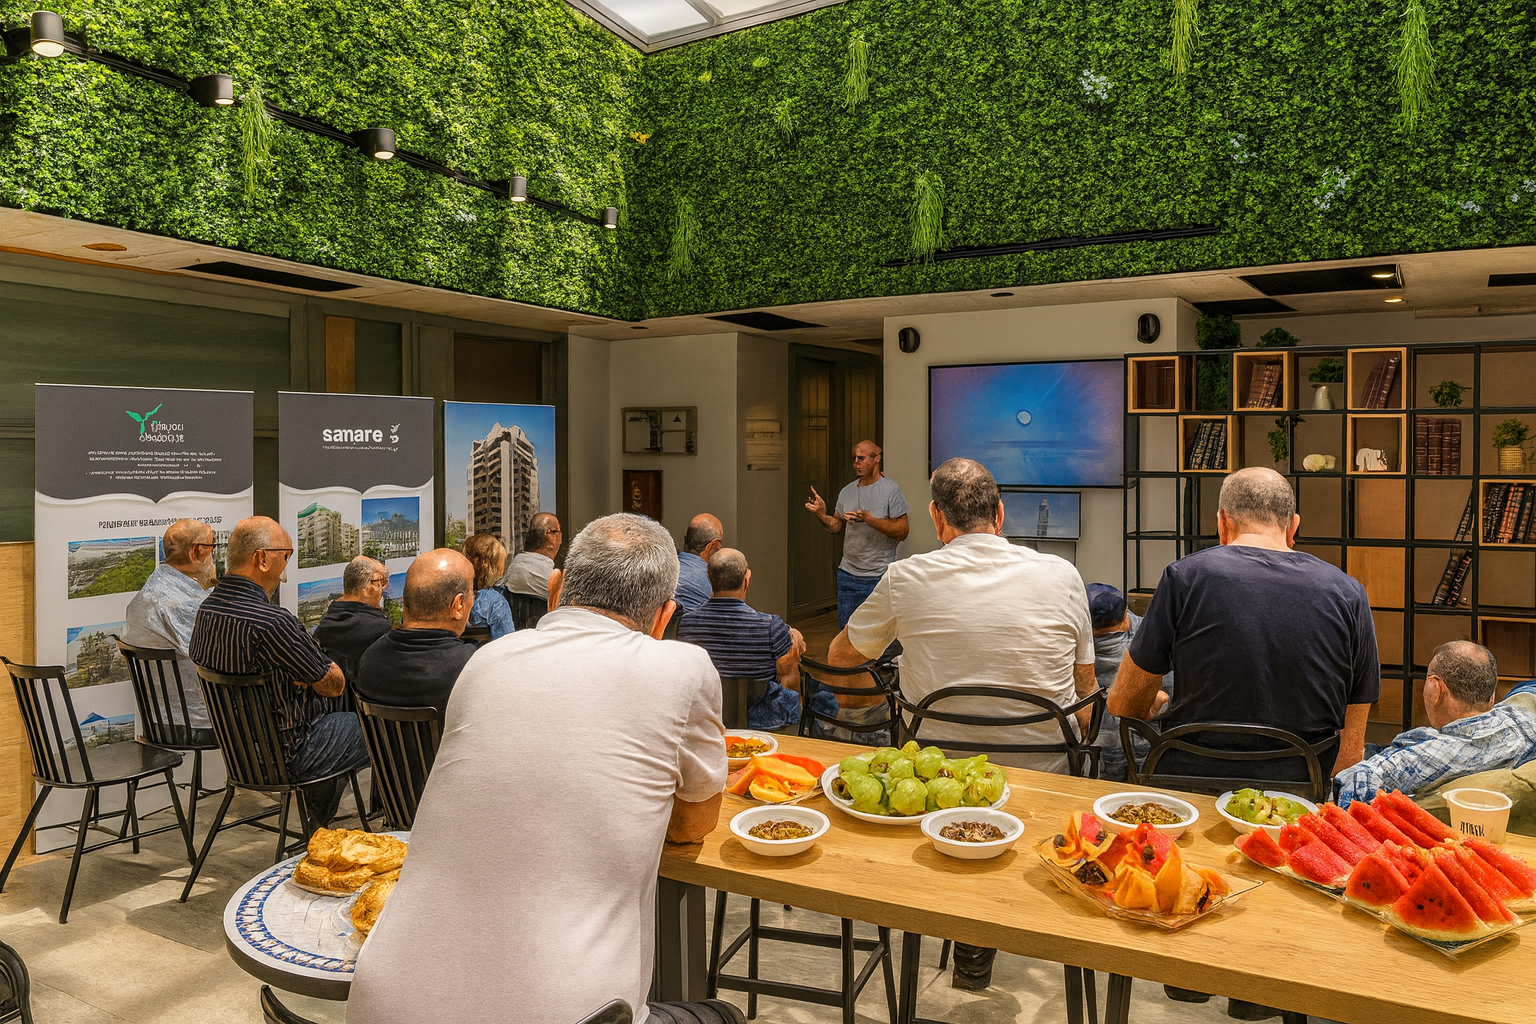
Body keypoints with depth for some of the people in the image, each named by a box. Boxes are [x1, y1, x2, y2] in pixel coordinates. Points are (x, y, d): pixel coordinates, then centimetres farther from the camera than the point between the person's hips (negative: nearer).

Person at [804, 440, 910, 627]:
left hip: (878, 576, -5)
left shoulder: (890, 490, -8)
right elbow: (836, 526, 14)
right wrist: (822, 515, -6)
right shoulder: (847, 492, 10)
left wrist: (868, 519, -23)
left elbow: (902, 531, -14)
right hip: (848, 573, 6)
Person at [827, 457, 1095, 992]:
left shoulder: (905, 579, -6)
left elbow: (840, 654, 11)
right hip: (1044, 768, 1)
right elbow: (1085, 692, 9)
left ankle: (973, 960, 37)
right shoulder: (1062, 576, -2)